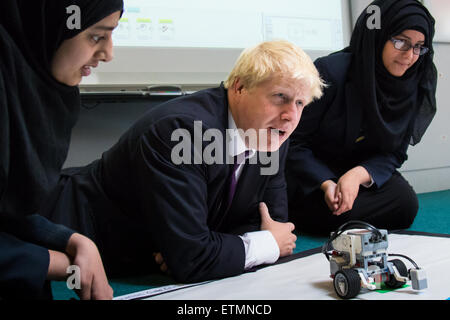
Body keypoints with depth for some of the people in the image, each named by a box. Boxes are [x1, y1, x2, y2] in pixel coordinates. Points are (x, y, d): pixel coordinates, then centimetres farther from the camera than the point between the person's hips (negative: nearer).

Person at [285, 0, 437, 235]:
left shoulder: (414, 87, -5)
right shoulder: (331, 72, -21)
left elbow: (395, 153, -3)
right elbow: (294, 143, -16)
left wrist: (360, 174, -25)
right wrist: (326, 184, -31)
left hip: (366, 172, 5)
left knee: (404, 202, -20)